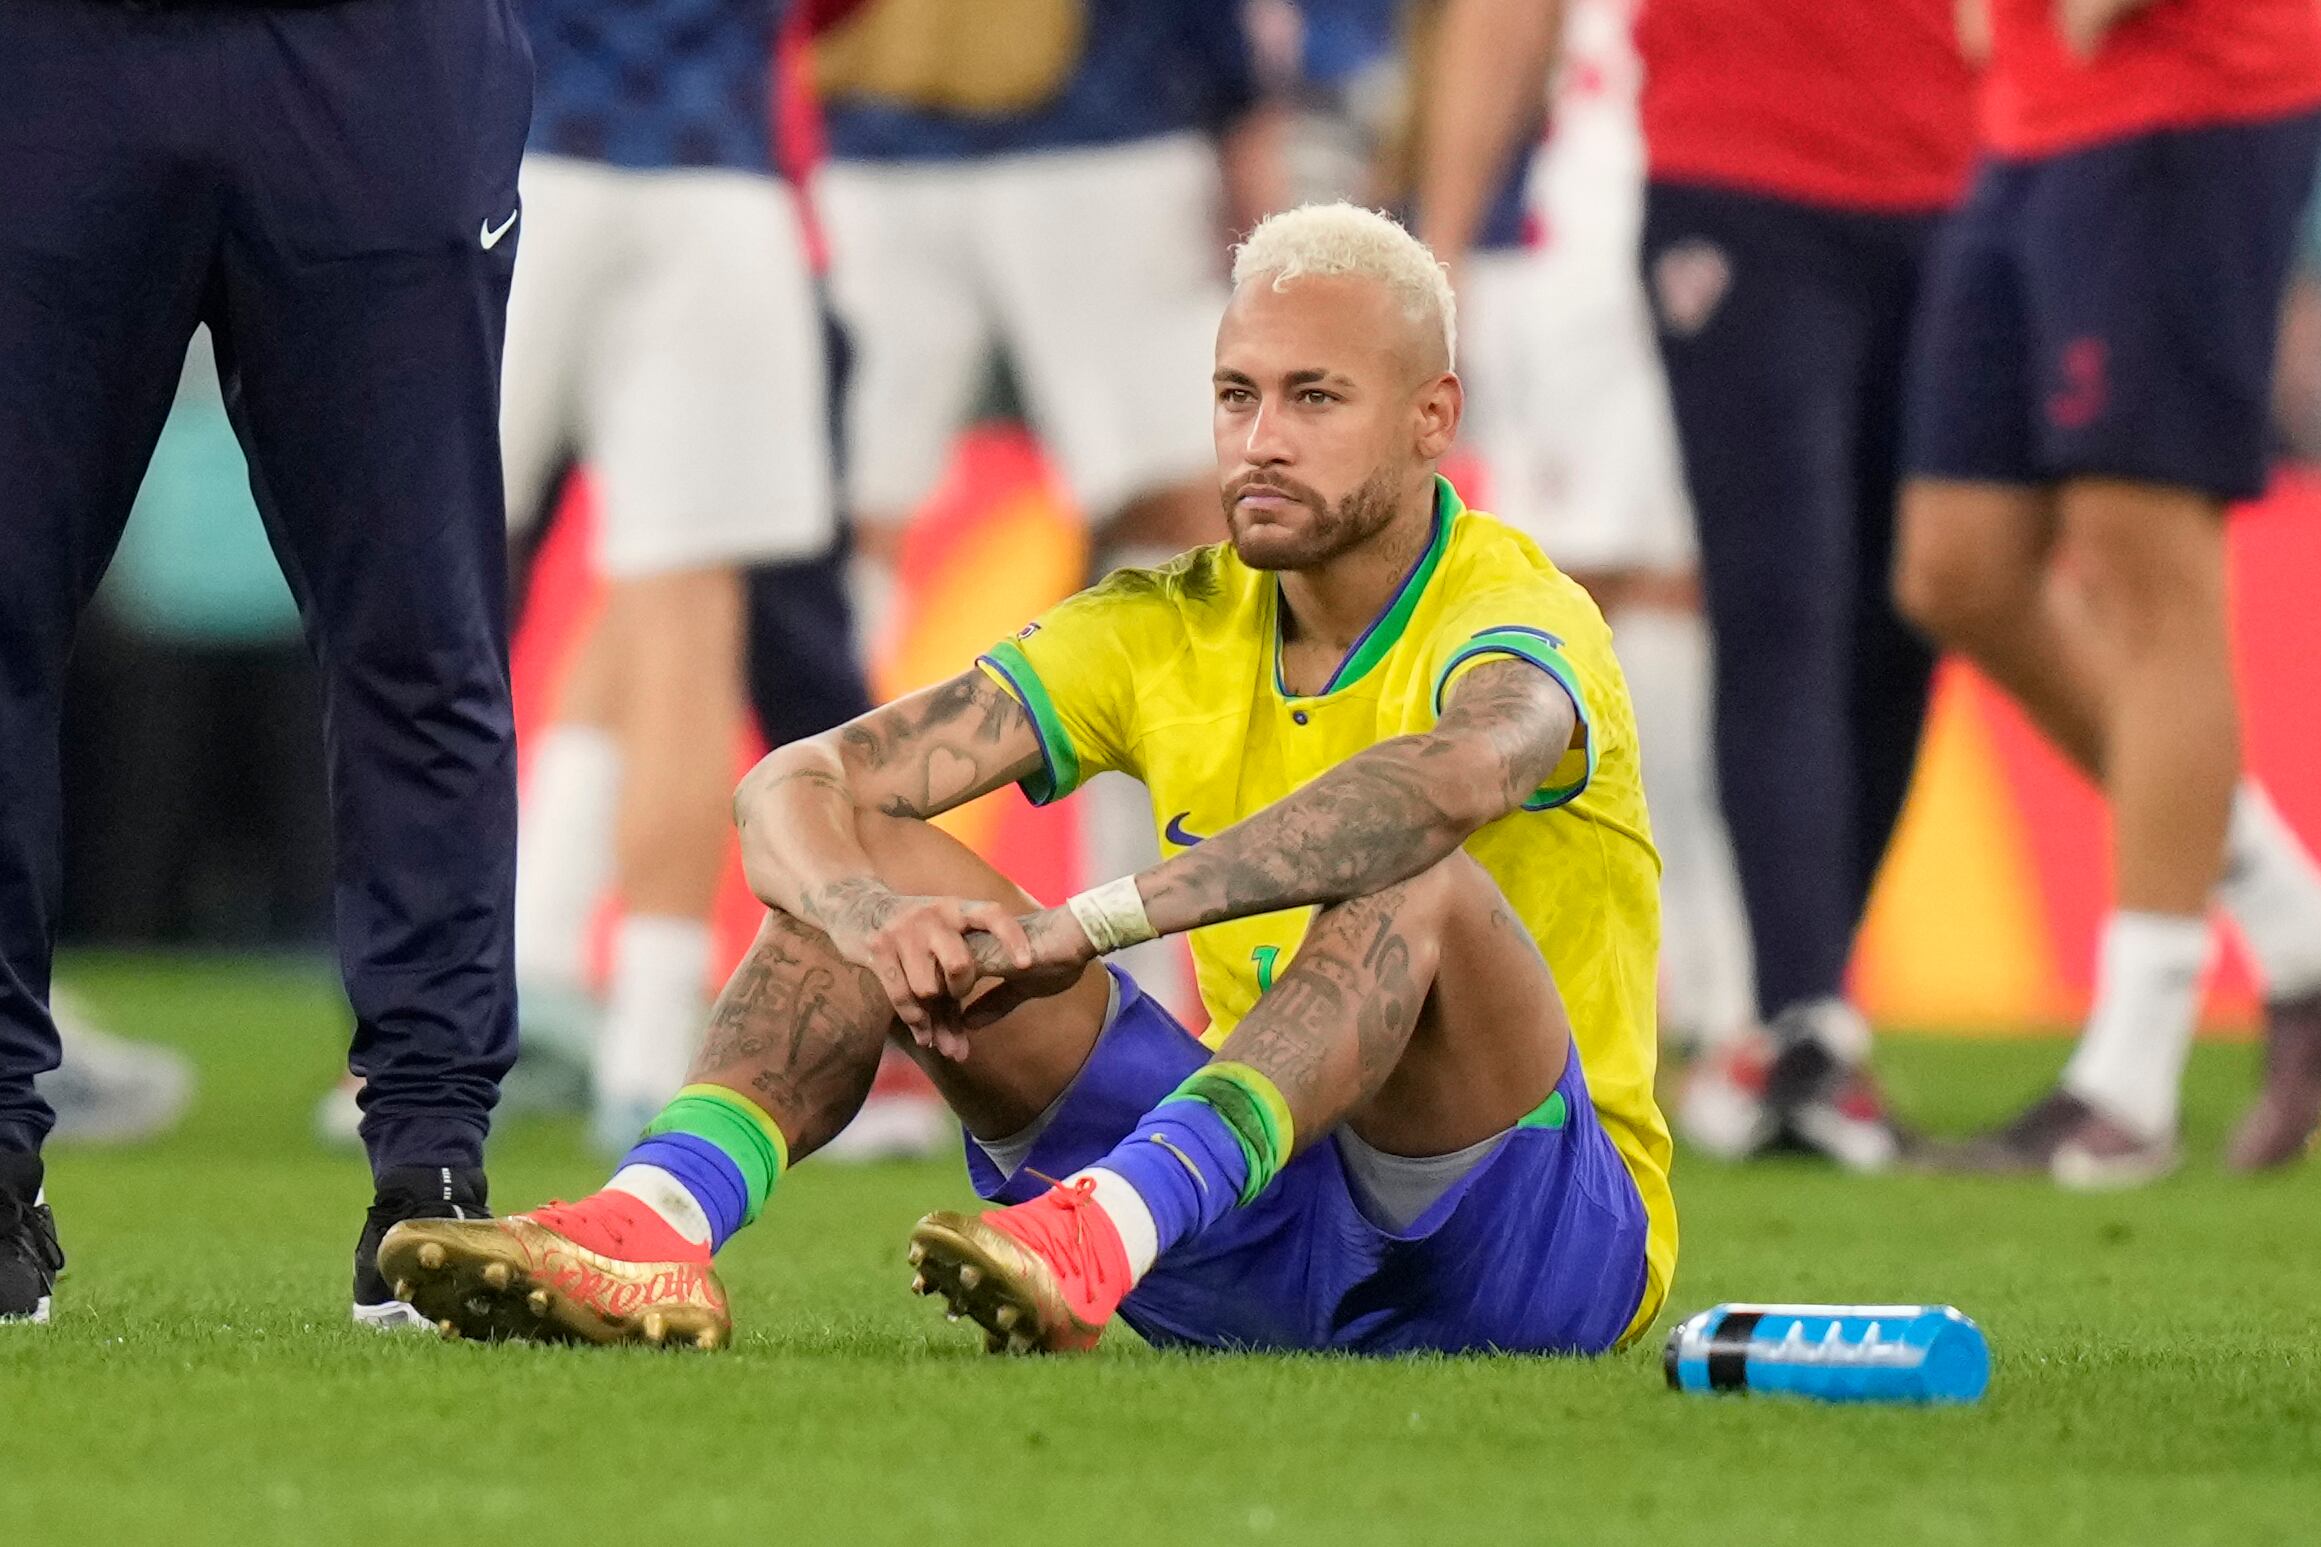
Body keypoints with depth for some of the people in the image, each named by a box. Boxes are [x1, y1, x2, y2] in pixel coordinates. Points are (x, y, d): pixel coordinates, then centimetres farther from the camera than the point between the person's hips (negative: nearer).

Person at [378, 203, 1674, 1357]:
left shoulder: (1520, 617, -13)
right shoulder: (1172, 632, 4)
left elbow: (1456, 777, -41)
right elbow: (799, 788, -4)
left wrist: (1084, 925, -45)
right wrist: (879, 926, -29)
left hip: (1562, 1240, -5)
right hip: (1264, 1235, 5)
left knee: (1416, 885, -35)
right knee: (879, 865, -8)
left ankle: (1104, 1230, -56)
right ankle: (656, 1227, -34)